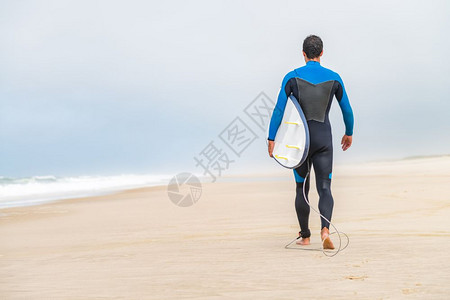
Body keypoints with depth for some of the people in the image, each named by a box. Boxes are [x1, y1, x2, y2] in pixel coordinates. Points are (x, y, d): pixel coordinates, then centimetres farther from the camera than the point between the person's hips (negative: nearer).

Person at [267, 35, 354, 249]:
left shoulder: (292, 77, -5)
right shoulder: (334, 78, 1)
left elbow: (279, 109, -10)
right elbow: (347, 110, 8)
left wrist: (271, 139, -7)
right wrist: (349, 133, 24)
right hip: (323, 140, 0)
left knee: (302, 188, 14)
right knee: (324, 189, 0)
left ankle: (305, 236, 23)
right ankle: (325, 230, -24)